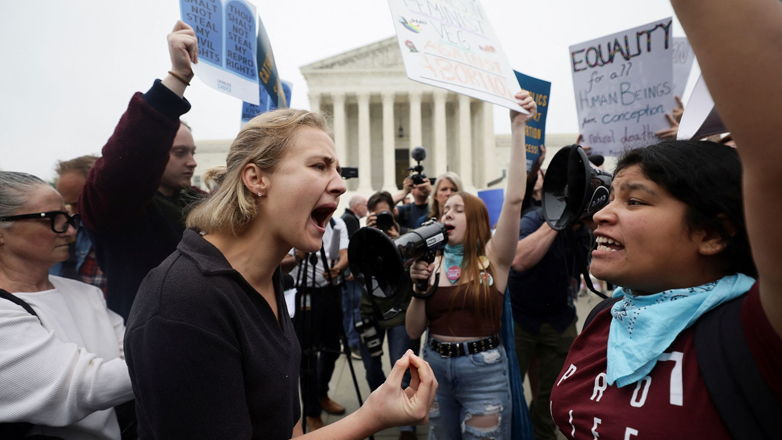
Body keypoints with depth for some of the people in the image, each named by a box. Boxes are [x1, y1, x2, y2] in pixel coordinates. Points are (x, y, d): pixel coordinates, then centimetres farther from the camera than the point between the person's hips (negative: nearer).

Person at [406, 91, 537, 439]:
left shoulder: (493, 257, -6)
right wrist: (419, 288, -14)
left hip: (484, 370, -3)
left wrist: (517, 127, -22)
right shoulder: (432, 262, 3)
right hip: (435, 366, 4)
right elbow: (413, 330, 2)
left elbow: (514, 198, -21)